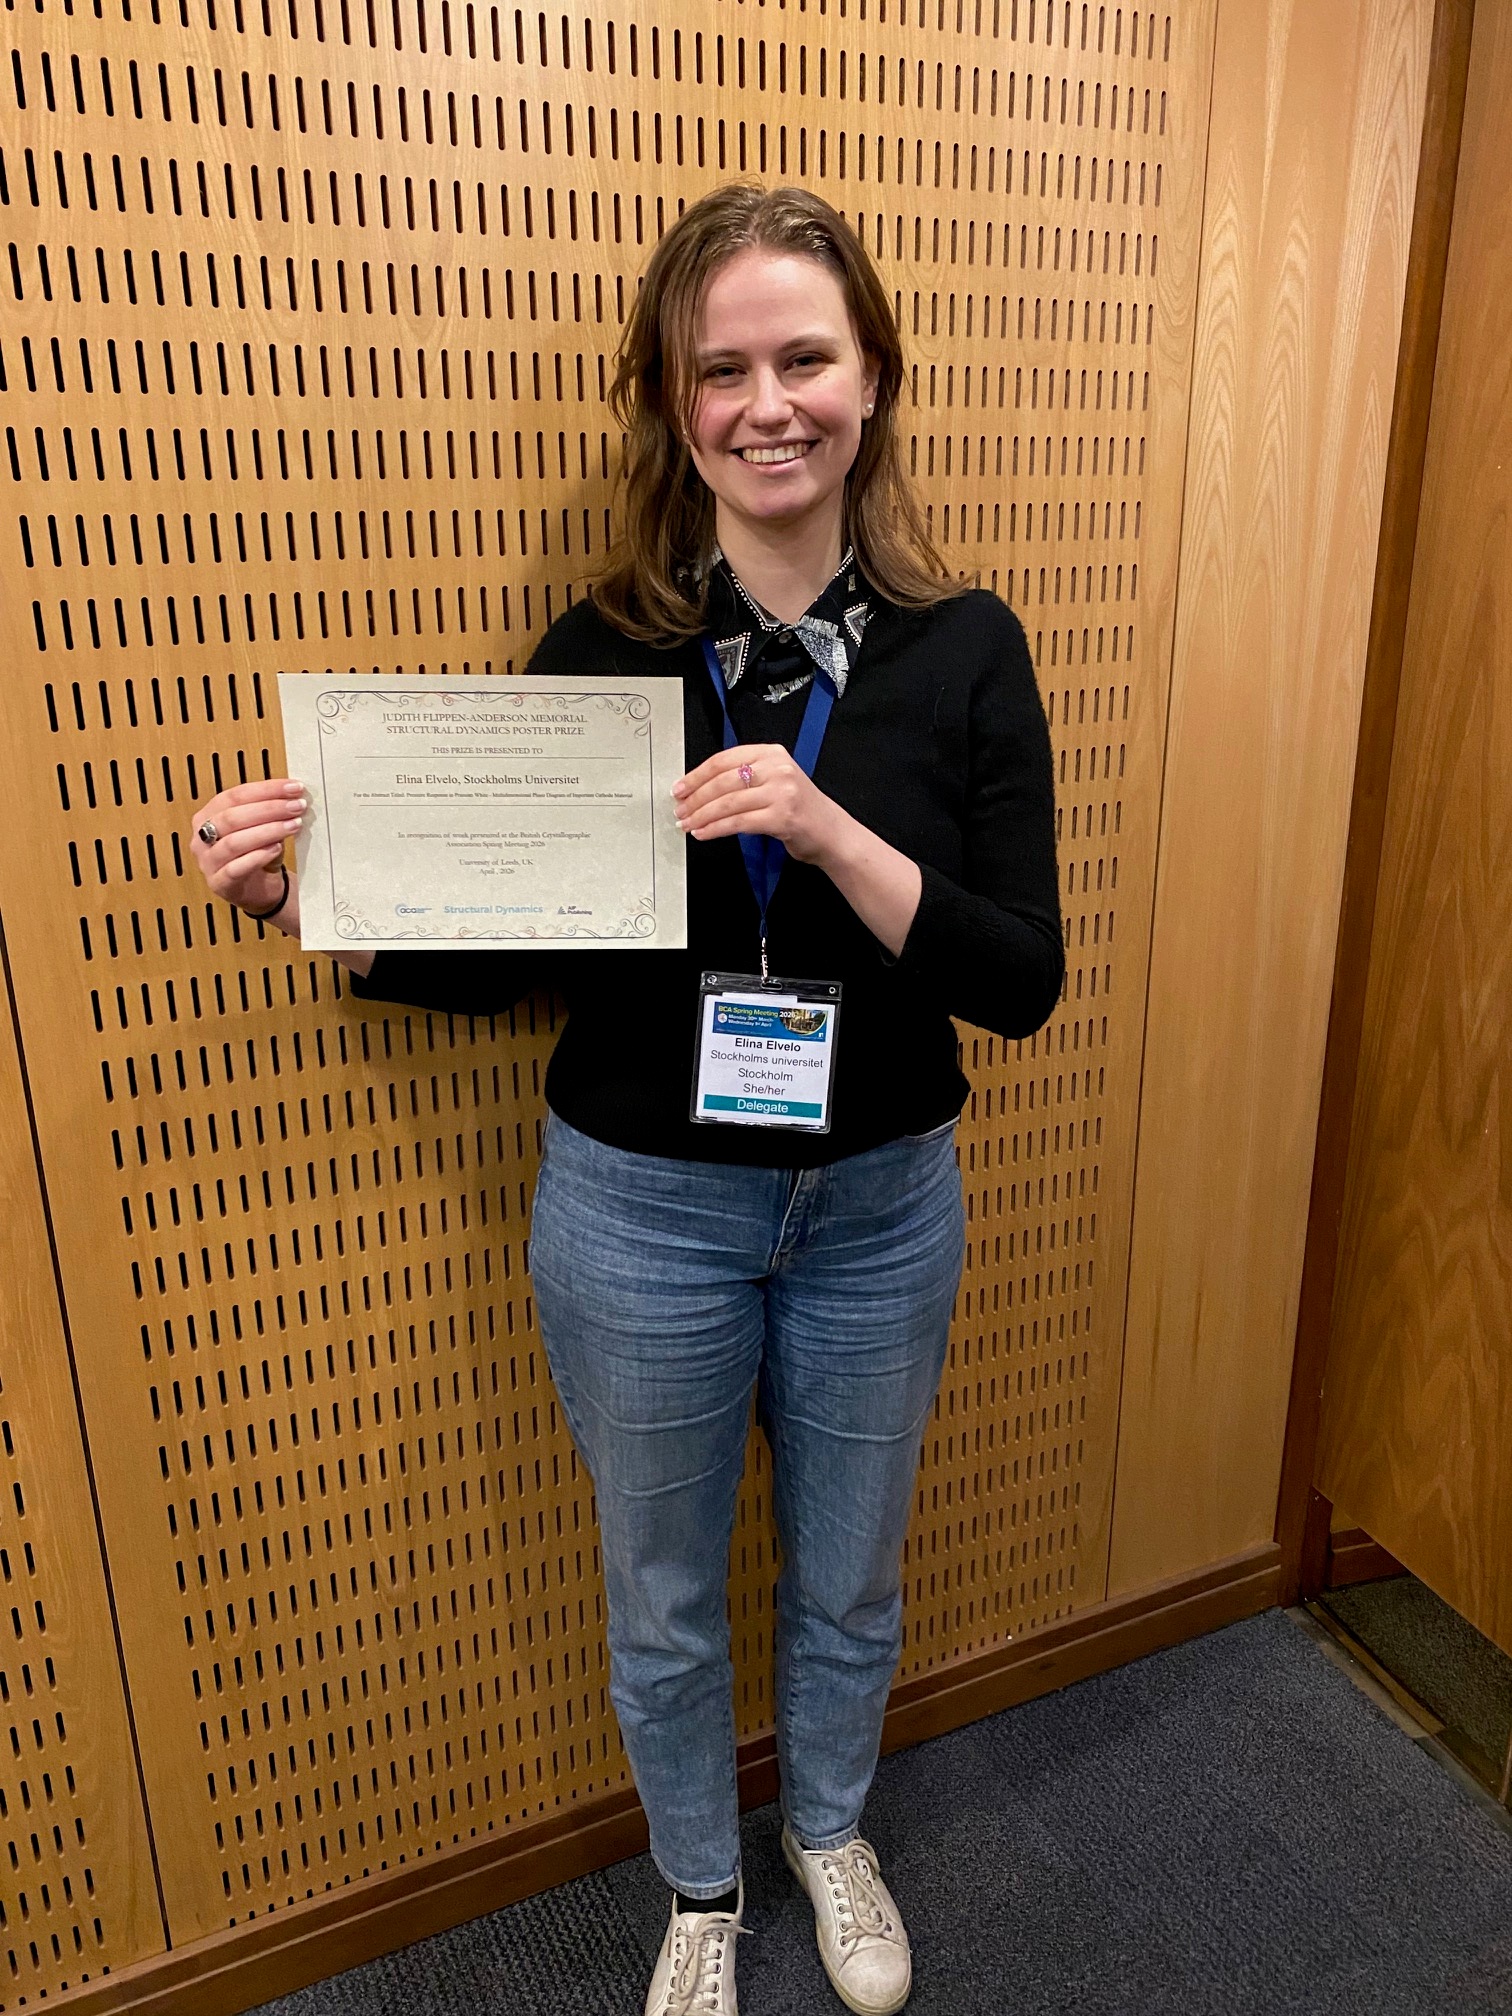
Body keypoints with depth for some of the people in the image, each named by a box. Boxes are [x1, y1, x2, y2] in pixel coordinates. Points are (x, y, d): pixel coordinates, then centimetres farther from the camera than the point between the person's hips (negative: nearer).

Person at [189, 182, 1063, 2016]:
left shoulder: (962, 650, -8)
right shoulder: (598, 651, -9)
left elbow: (1022, 983, -13)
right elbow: (502, 957, -3)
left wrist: (834, 834, -28)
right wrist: (307, 903, -21)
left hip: (881, 1207, 1)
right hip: (639, 1209, 0)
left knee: (849, 1583, 24)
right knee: (665, 1602, 21)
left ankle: (829, 1831, 57)